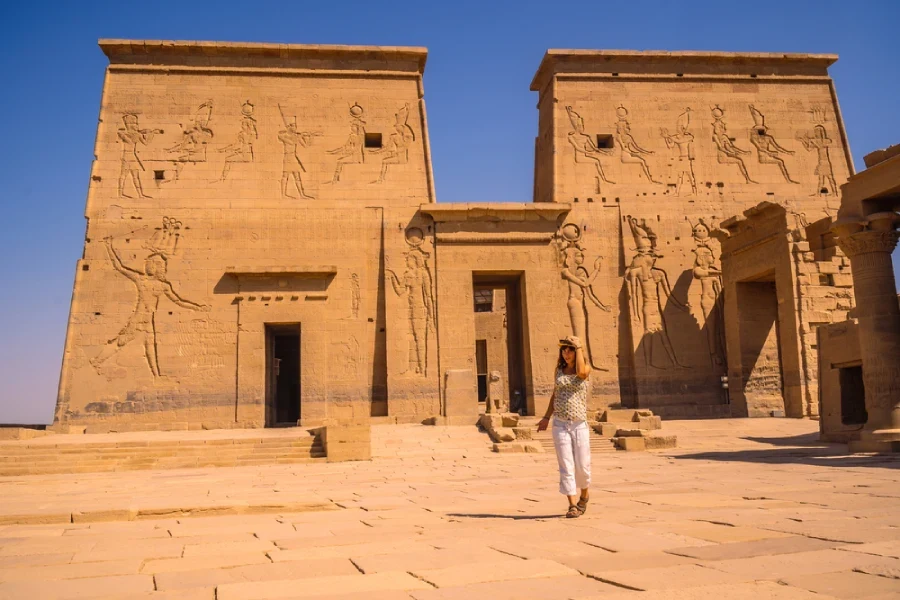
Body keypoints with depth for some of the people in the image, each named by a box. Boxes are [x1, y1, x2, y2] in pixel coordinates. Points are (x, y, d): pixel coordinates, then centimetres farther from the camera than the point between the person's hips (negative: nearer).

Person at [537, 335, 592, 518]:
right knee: (566, 466, -4)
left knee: (582, 465, 4)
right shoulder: (559, 370, 10)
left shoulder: (586, 367, 0)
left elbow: (581, 372, -26)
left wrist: (578, 347, -17)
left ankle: (584, 494, 32)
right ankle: (573, 505, -1)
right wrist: (547, 417, 15)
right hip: (560, 424, 2)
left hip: (579, 424, -2)